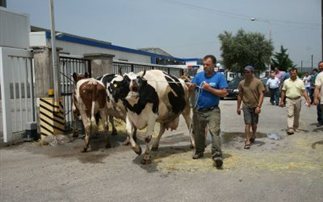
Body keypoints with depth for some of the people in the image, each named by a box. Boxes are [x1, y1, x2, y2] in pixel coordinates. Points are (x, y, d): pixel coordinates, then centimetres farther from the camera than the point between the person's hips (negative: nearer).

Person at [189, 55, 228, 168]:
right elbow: (191, 88, 0)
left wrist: (210, 89, -17)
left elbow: (224, 93, -9)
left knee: (215, 132, -17)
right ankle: (199, 152, 37)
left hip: (212, 111, -4)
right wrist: (191, 86, -23)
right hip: (198, 110, 4)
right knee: (198, 132, 17)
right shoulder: (199, 75, 6)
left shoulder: (219, 76, -4)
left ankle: (217, 156, -18)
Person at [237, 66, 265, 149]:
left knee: (254, 124, 13)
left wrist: (259, 106, -17)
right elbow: (240, 95, 9)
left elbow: (261, 94, -9)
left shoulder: (258, 82, -6)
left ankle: (253, 136, 38)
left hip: (255, 107, 0)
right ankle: (247, 141, -8)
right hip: (246, 106, 1)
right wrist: (238, 107, 9)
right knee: (247, 124, -9)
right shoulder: (242, 83, 2)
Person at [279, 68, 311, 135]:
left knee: (296, 115, 12)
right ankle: (290, 129, -13)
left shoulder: (300, 82, 2)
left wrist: (308, 100, -10)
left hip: (298, 100, 1)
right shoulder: (286, 81, 2)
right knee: (290, 114, -9)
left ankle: (295, 127, 29)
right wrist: (281, 101, 4)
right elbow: (283, 92, 6)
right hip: (289, 100, -1)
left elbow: (304, 92, -1)